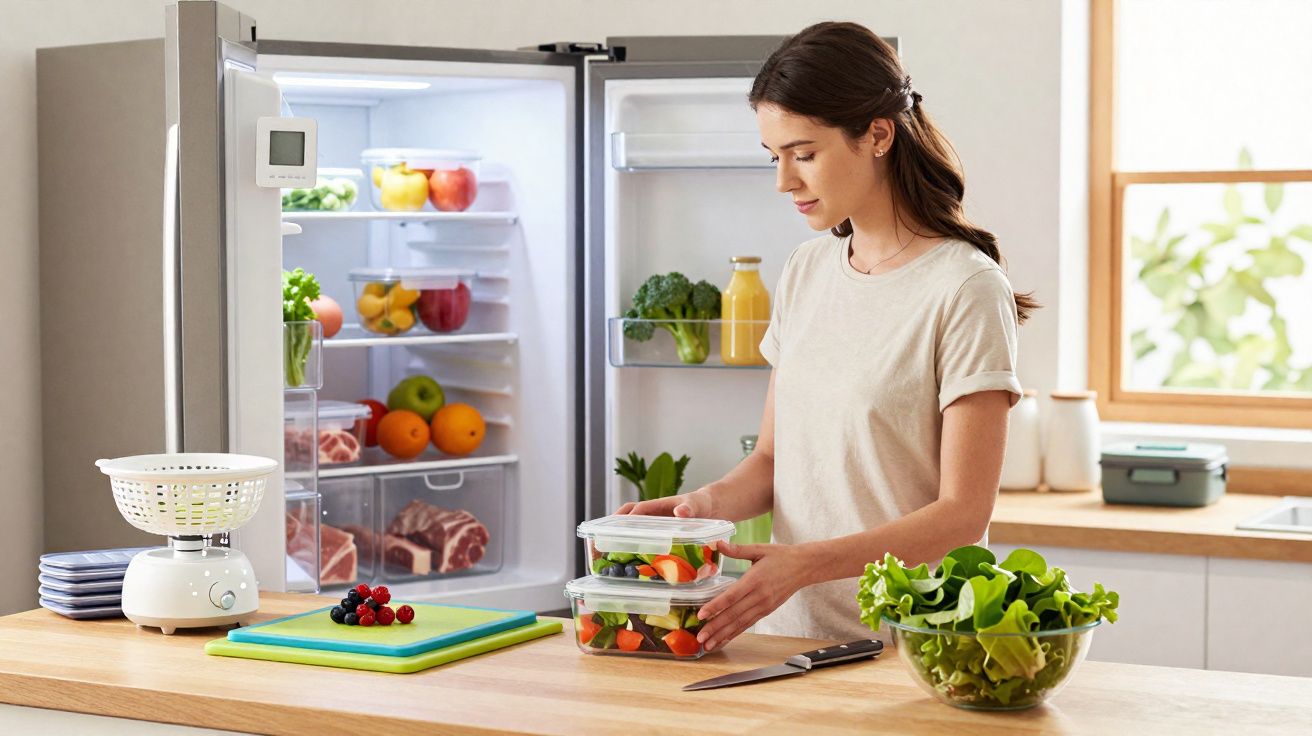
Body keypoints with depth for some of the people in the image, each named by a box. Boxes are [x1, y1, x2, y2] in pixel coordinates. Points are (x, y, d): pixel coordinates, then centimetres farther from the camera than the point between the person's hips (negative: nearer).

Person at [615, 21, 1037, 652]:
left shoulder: (965, 289, -9)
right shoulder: (806, 272, 13)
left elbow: (963, 513, -11)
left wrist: (804, 563, -21)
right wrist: (707, 502, -5)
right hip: (792, 630, 5)